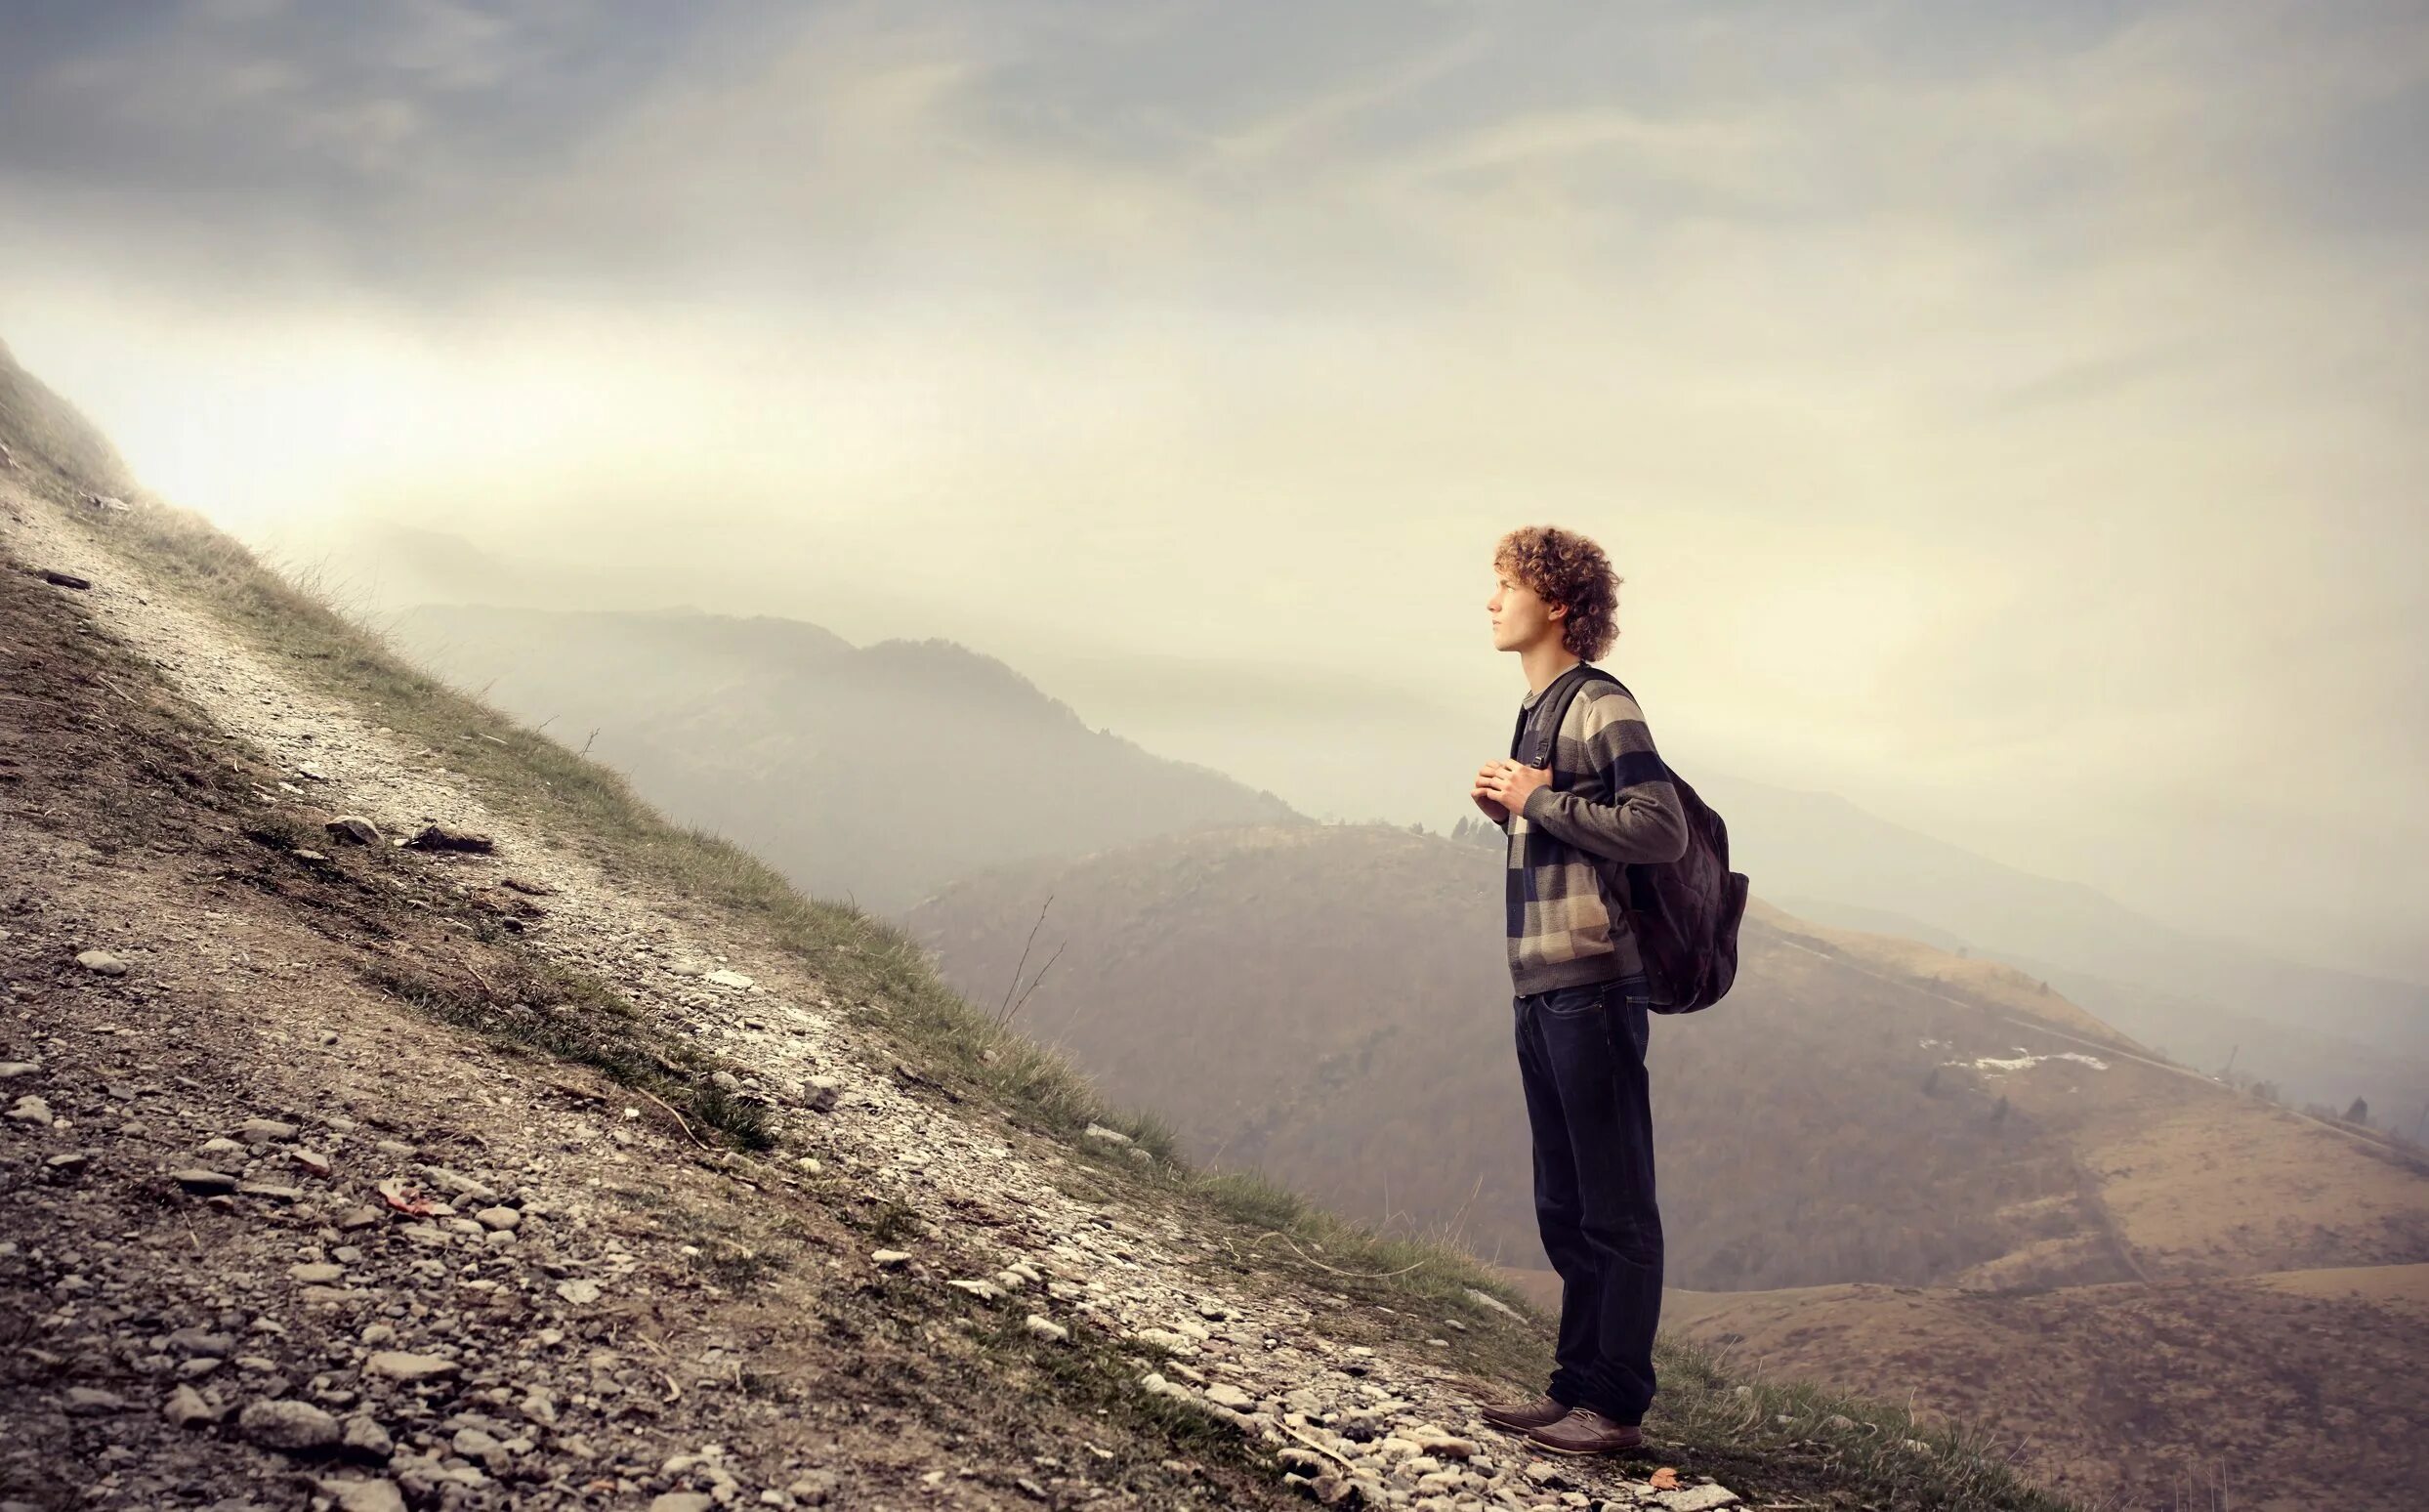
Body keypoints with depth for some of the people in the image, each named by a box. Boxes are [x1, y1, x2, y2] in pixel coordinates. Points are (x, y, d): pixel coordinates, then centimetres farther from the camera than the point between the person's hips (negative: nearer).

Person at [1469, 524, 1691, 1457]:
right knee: (1564, 1206, 15)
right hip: (1539, 990, 10)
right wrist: (1508, 810, 6)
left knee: (1615, 1206, -1)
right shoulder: (1537, 710, 17)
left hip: (1592, 986, -10)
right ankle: (1576, 1386, 25)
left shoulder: (1602, 710, -10)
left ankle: (1617, 1405, 6)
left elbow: (1662, 831, -20)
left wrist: (1542, 801, -16)